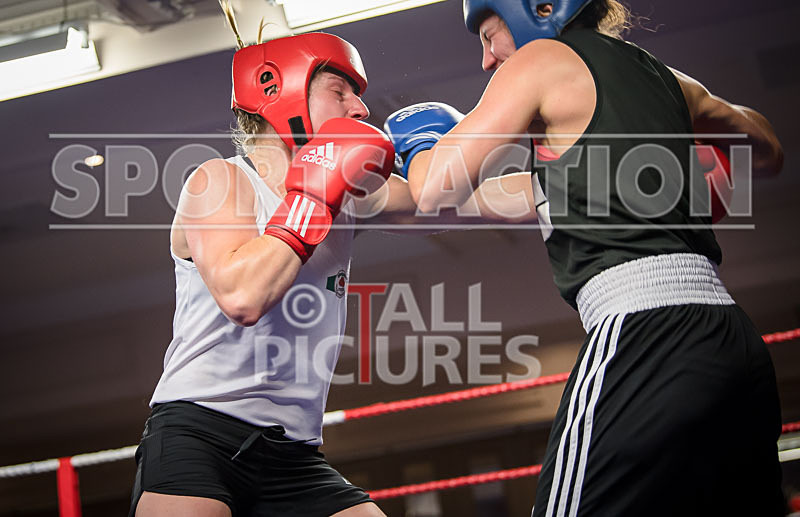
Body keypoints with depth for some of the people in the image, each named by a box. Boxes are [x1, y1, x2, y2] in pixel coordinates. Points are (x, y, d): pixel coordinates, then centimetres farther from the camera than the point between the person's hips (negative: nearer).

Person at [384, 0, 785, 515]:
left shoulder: (543, 58, 3)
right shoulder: (666, 78, 23)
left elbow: (434, 190, -1)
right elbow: (767, 154, 37)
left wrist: (421, 139, 21)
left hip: (641, 329, -8)